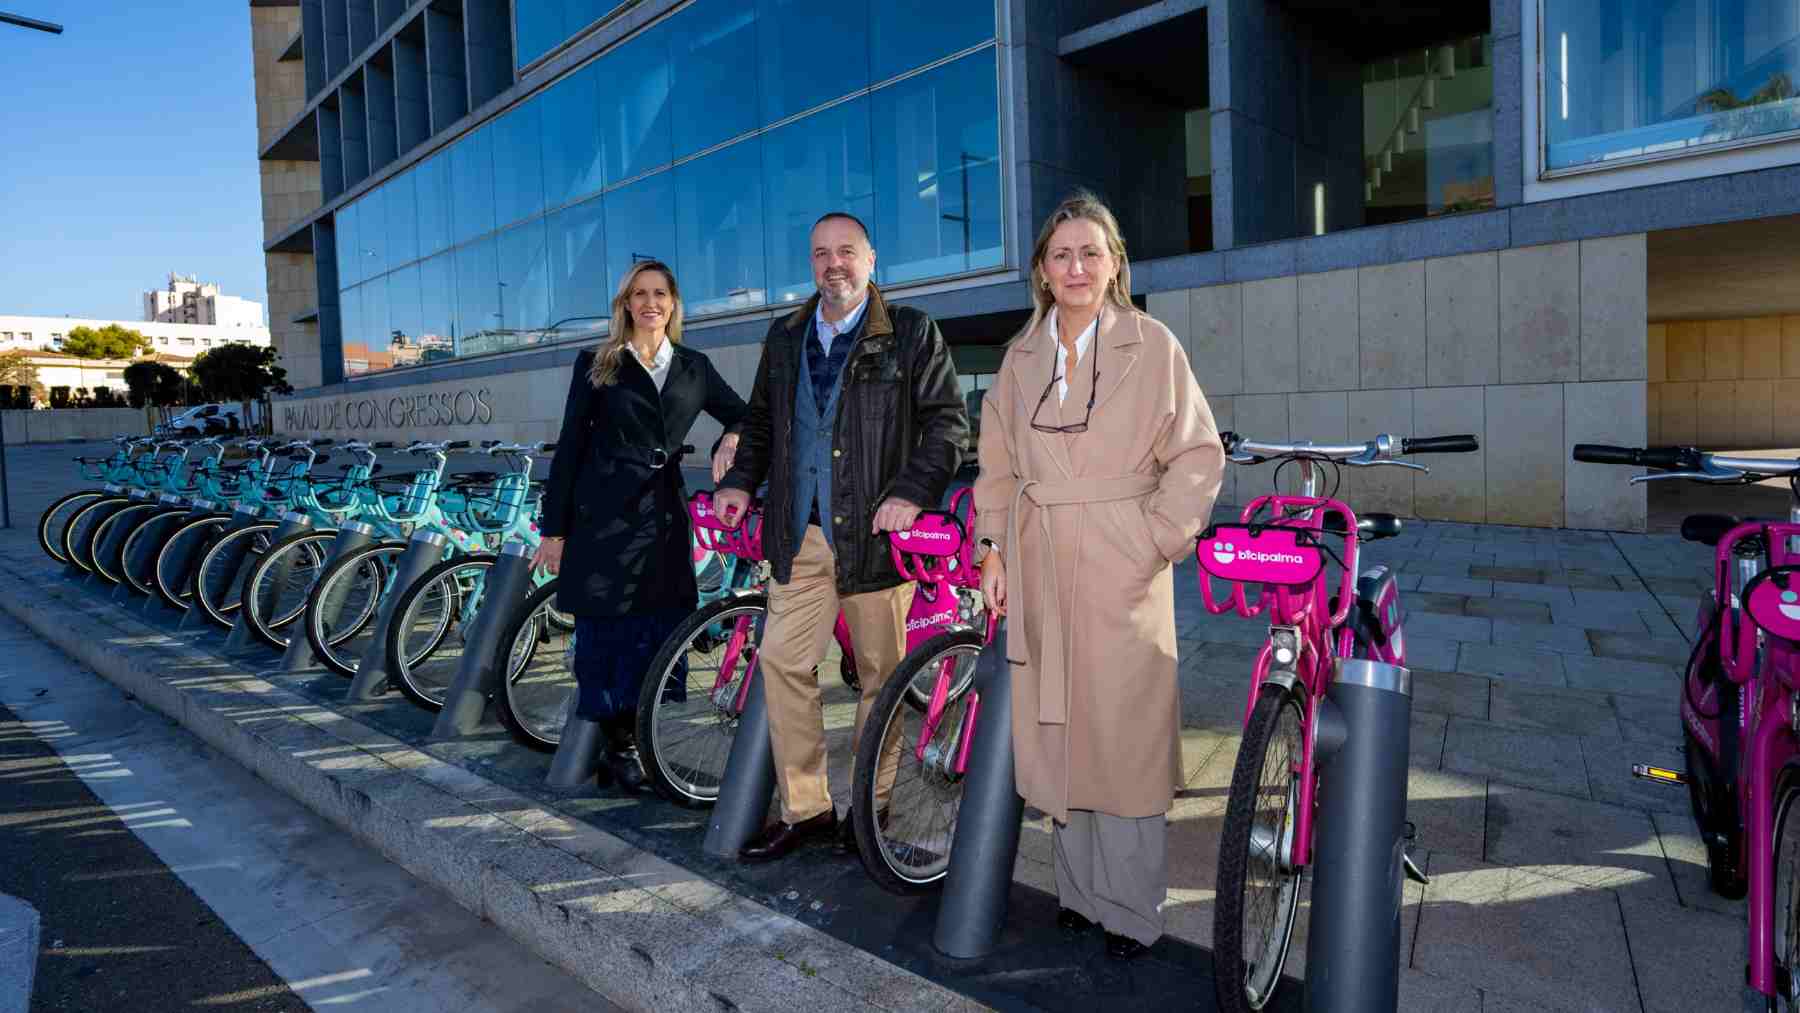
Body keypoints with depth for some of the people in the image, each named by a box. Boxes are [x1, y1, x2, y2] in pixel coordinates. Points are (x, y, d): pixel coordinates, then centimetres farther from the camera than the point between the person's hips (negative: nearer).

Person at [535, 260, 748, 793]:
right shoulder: (596, 363, 4)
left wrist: (730, 439, -6)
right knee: (606, 633, -1)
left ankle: (634, 744, 15)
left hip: (664, 519, 3)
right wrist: (554, 529, -1)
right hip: (604, 518, -2)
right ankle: (617, 745, 13)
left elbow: (744, 414, 19)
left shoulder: (694, 366, 12)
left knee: (660, 633, 1)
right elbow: (570, 446, 3)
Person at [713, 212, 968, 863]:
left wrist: (911, 492, -14)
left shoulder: (912, 334, 2)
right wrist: (740, 482, 10)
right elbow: (760, 420, 25)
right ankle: (803, 807, 14)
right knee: (783, 660, 1)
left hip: (875, 530, -4)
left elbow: (947, 420, -2)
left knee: (880, 673, 5)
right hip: (800, 534, 4)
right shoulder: (785, 337, 16)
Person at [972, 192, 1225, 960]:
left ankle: (1132, 909, 18)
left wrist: (1155, 540, -9)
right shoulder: (1021, 356, 10)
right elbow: (998, 464, 14)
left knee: (1123, 731, 1)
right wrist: (993, 548, 6)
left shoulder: (1152, 346, -2)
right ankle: (1080, 887, 29)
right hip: (1039, 564, 4)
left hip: (1120, 570, -4)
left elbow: (1200, 456, -2)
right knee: (1055, 730, 10)